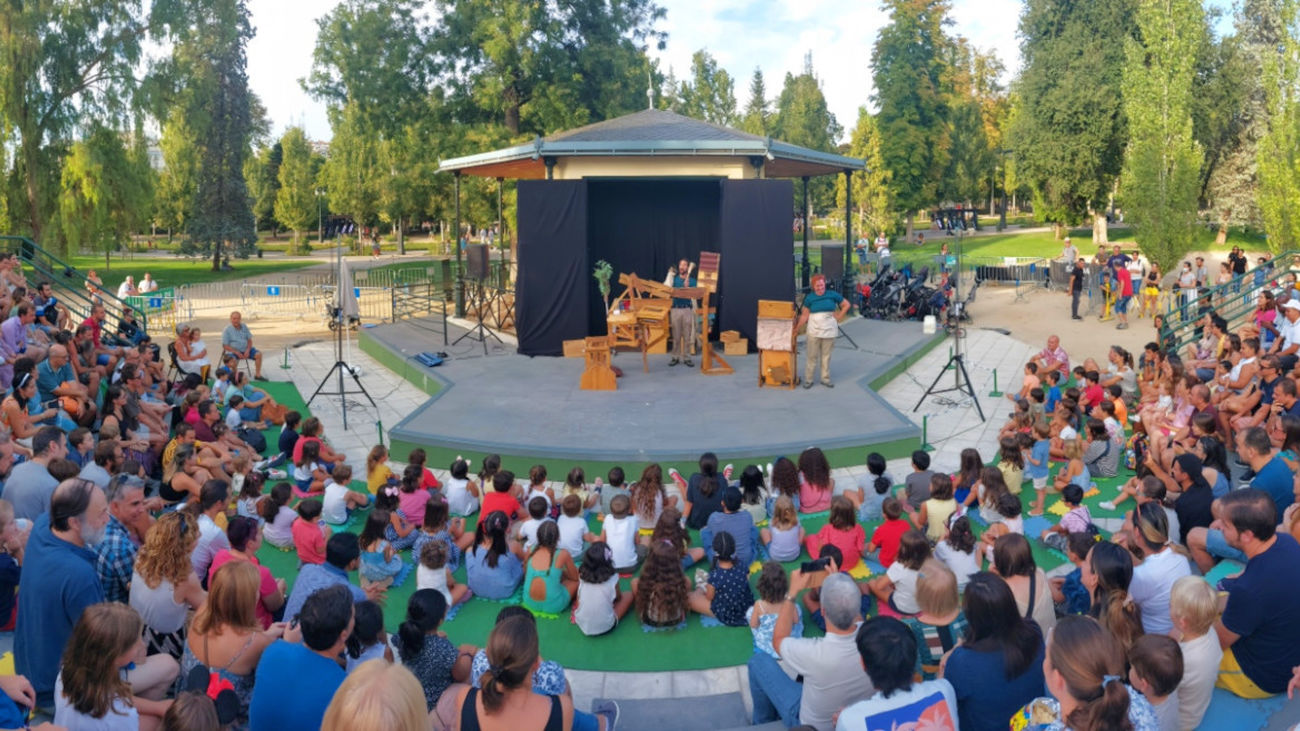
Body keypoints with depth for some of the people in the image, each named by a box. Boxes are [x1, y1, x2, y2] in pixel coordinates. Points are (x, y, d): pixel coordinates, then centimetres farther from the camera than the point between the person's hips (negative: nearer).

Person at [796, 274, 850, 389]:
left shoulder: (832, 295, -3)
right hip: (814, 331, -1)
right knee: (812, 356, 1)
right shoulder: (809, 298, -3)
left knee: (826, 355, 9)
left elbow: (846, 304, 7)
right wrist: (797, 328, -5)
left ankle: (826, 378, 19)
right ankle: (808, 379, 9)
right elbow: (804, 315, 0)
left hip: (829, 330, 1)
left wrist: (839, 316, 0)